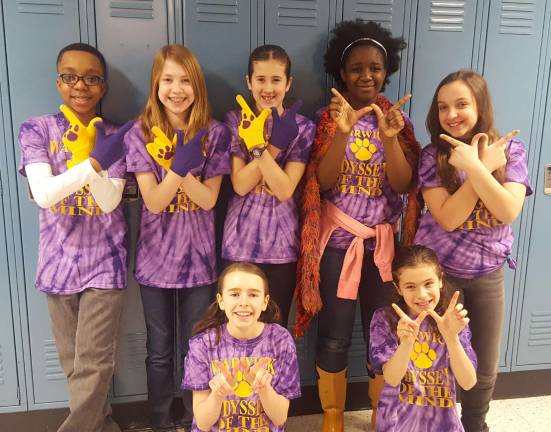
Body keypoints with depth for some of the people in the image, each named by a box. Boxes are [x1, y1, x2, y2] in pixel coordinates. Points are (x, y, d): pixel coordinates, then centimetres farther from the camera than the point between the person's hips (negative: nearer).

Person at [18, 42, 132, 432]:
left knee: (94, 364, -2)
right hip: (60, 261, 1)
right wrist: (94, 162, -30)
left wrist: (92, 152, -29)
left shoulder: (114, 136, -1)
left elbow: (110, 201, -13)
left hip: (105, 261, -1)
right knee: (74, 363, 13)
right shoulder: (37, 130, -3)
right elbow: (43, 194, -17)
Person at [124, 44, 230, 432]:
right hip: (156, 259, 0)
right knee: (160, 353, 14)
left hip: (198, 258, 0)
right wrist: (179, 165, -29)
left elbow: (208, 199, -10)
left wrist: (182, 168, -27)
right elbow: (153, 202, -12)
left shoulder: (213, 133, -4)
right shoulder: (141, 134, -5)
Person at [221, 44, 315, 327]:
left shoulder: (301, 127, -2)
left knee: (277, 325, 11)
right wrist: (274, 145, -22)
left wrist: (260, 147, -25)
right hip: (241, 240, 0)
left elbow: (284, 190, -13)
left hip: (282, 242, 0)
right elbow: (240, 184, -12)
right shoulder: (236, 121, 0)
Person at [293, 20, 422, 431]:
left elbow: (402, 185, -7)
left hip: (383, 240, 2)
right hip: (337, 239, -2)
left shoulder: (398, 119, 3)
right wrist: (342, 131, -25)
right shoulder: (328, 118, -2)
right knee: (334, 337, 5)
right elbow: (324, 181, -13)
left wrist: (389, 137, -22)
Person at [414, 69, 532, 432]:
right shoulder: (432, 156, -9)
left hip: (488, 274, 2)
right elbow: (447, 219, -20)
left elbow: (509, 212, -19)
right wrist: (485, 166, -23)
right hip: (437, 271, -1)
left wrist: (473, 166, -28)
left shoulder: (511, 150, -6)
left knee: (486, 367, 14)